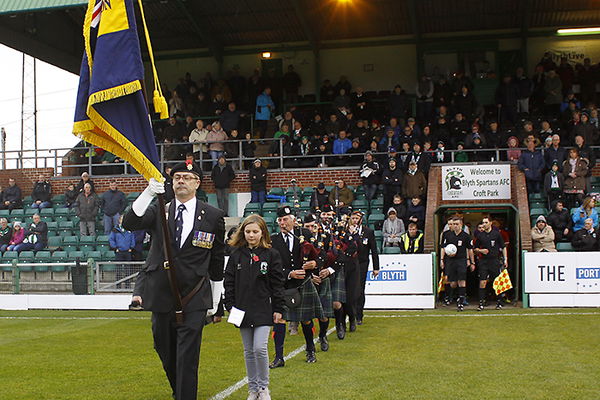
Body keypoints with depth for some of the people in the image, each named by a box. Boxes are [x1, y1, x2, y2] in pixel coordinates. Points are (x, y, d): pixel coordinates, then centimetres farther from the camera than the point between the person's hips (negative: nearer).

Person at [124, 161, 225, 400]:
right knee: (166, 353, 17)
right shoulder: (158, 210, 5)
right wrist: (148, 193, -29)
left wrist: (215, 303, 8)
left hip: (194, 300, -3)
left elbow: (217, 263, 7)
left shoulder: (213, 216, 2)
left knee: (187, 358, -6)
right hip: (162, 297, 3)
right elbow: (129, 223, -15)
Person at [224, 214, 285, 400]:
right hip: (243, 310, 3)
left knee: (260, 348, -11)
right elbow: (229, 282, 8)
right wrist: (229, 305, 1)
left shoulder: (271, 254, -1)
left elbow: (277, 284, 0)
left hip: (263, 310, -3)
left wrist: (278, 309, -3)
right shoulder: (236, 254, 5)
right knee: (248, 351, 10)